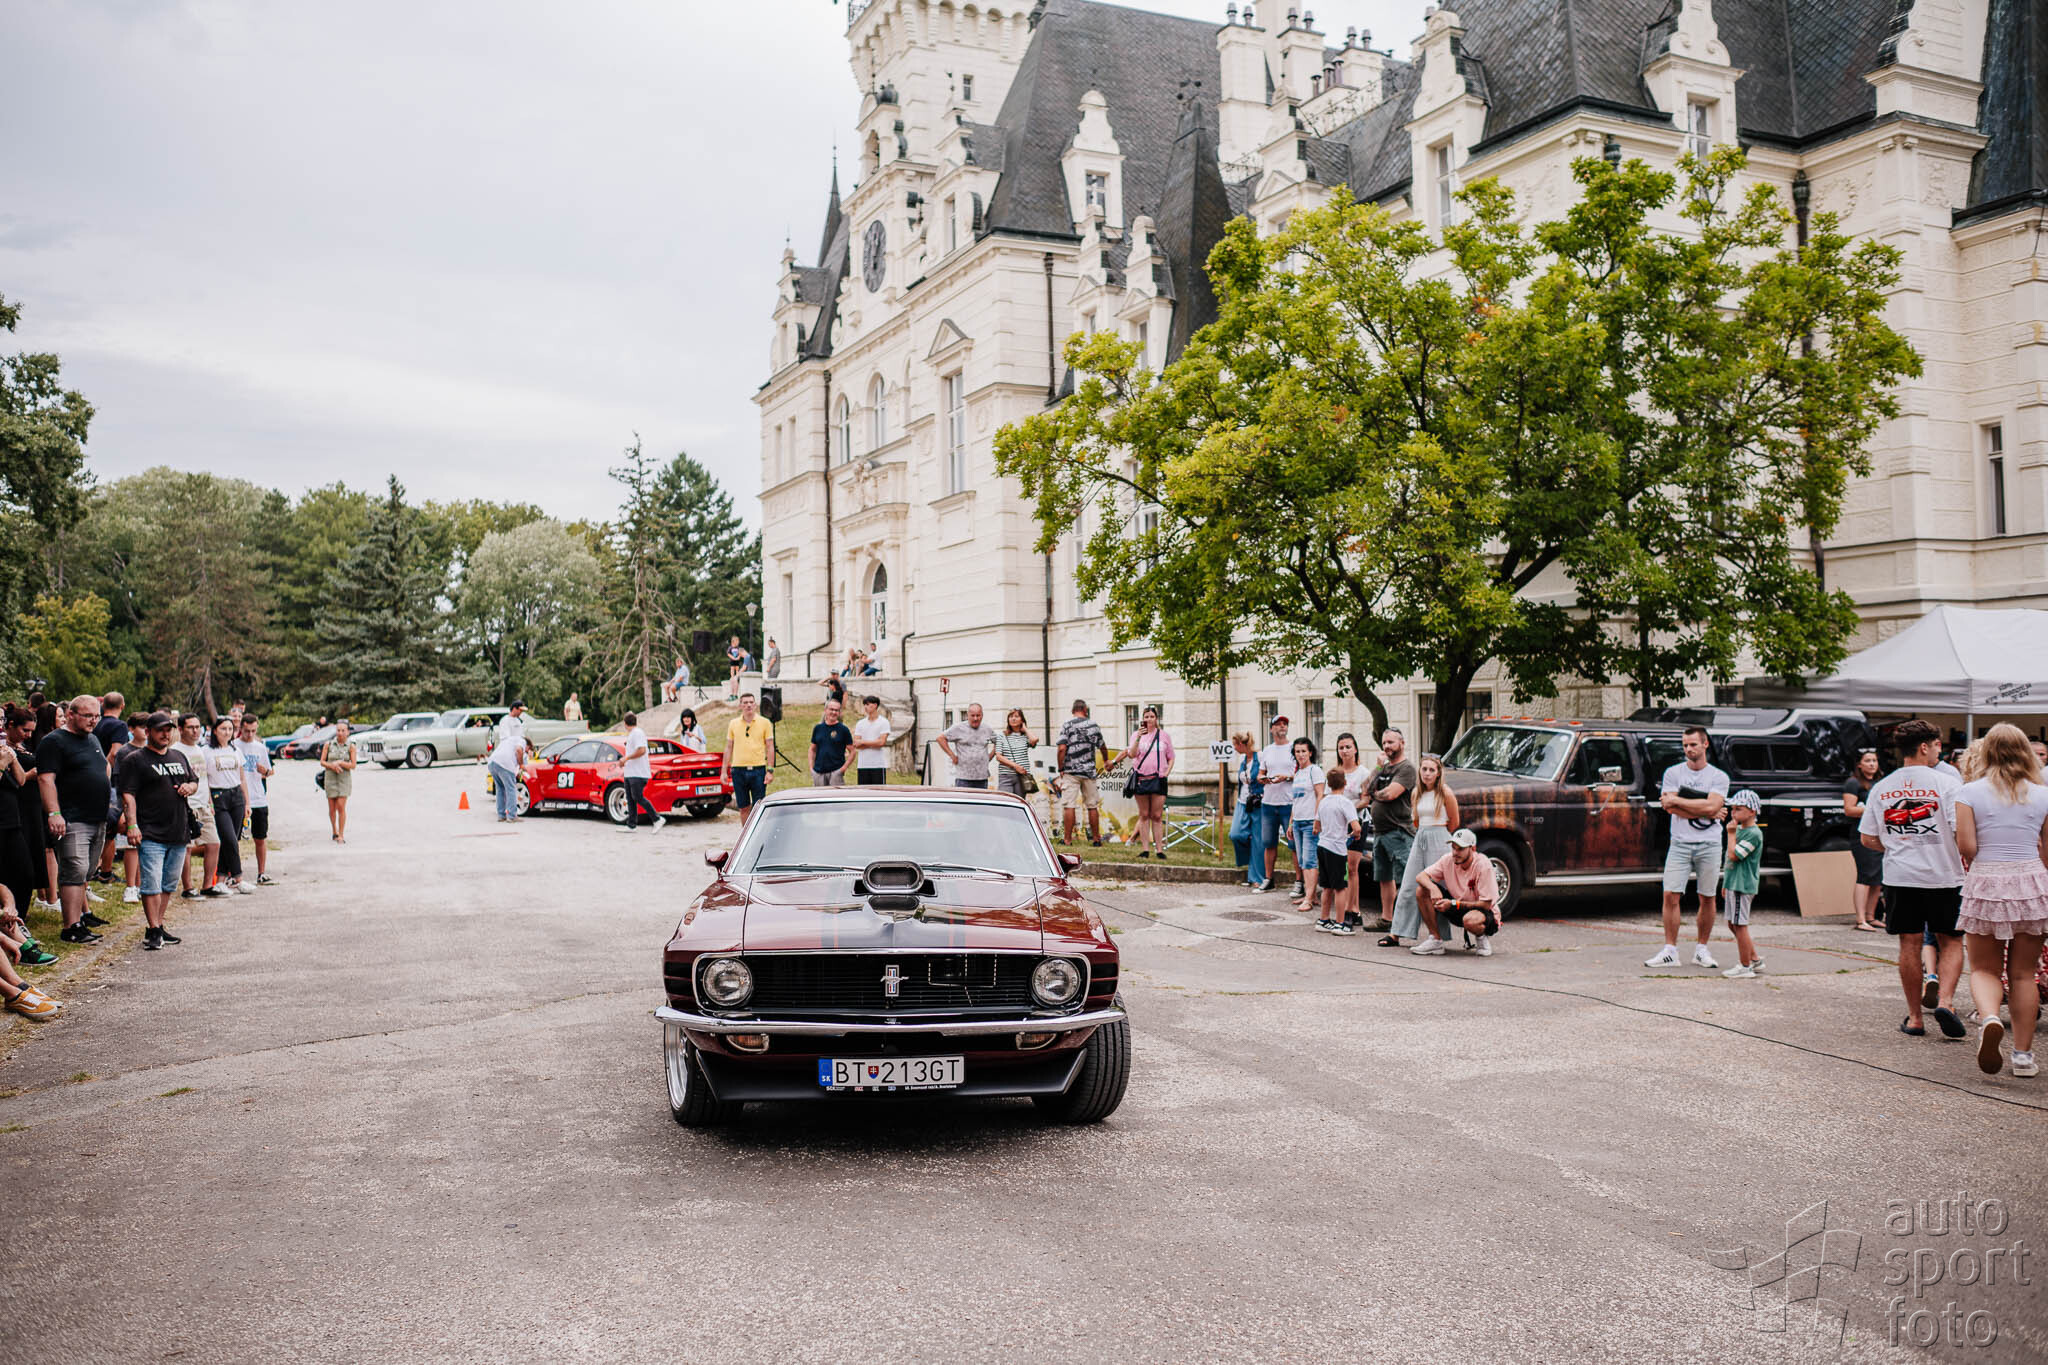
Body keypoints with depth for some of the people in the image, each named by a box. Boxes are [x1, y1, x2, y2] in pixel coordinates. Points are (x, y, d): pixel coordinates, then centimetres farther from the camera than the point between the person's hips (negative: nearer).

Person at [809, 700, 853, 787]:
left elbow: (852, 751, 1)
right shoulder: (818, 728, 10)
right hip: (818, 772, 3)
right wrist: (811, 767, 7)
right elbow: (812, 749, 18)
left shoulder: (843, 729, 0)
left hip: (836, 771, -3)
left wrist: (845, 766, -11)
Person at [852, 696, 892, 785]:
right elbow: (856, 744, 1)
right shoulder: (860, 723, 12)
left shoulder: (884, 722, 1)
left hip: (878, 765, -4)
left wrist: (863, 742, -5)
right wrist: (874, 744, -8)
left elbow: (882, 742, -11)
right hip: (862, 765, 4)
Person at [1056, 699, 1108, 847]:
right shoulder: (1094, 725, 5)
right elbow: (1102, 747, 15)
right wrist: (1106, 761, 34)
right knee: (1093, 806, 9)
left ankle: (1067, 839, -2)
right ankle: (1096, 839, 13)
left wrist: (1061, 769, -3)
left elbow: (1062, 748, -12)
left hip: (1071, 771, -2)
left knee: (1069, 806, -1)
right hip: (1089, 771, 2)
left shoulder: (1067, 726, -3)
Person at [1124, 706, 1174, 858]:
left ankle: (1159, 849, 0)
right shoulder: (1136, 734, 7)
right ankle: (1144, 849, 6)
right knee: (1144, 815, 4)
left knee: (1157, 816, -2)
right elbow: (1132, 754, -7)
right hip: (1141, 777, 0)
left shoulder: (1164, 736, 9)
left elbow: (1171, 758, 15)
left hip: (1158, 779, 0)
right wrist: (1138, 737, -18)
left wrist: (1167, 772, 0)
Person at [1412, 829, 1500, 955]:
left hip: (1486, 912, -6)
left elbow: (1486, 904, -23)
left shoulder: (1483, 865, -23)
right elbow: (1421, 876, -6)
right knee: (1422, 890, -12)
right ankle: (1436, 941, -7)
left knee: (1470, 920, -43)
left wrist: (1453, 904, -28)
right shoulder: (1448, 859, -8)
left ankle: (1482, 937, -4)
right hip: (1457, 911, 6)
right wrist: (1433, 888, -30)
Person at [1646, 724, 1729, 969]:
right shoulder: (1673, 773, 5)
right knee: (1670, 896, -7)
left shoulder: (1719, 777, 2)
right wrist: (1706, 812, -11)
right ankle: (1670, 950, -2)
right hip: (1680, 843, 0)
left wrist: (1676, 800, -9)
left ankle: (1702, 951, 15)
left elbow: (1712, 806, -14)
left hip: (1709, 845, 0)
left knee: (1707, 899, 5)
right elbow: (1672, 808, -7)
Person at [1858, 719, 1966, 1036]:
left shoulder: (1880, 788, 5)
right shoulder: (1947, 783, -7)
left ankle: (1915, 1017, 13)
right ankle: (1944, 1001, -9)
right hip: (1943, 875, -3)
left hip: (1899, 876, 3)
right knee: (1950, 942, 11)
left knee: (1909, 944, 8)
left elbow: (1868, 839, 7)